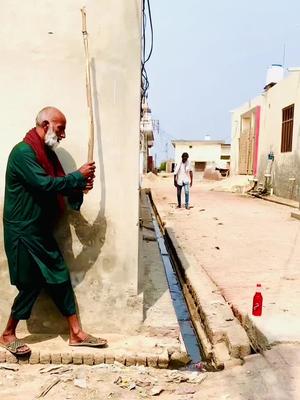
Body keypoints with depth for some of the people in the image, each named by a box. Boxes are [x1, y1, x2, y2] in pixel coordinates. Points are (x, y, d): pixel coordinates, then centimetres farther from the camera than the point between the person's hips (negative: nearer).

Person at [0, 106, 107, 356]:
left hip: (41, 231, 9)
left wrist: (79, 188, -5)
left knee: (61, 278, 8)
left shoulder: (46, 152, 12)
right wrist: (79, 177, -17)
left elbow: (56, 187, 14)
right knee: (30, 285, 2)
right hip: (23, 231, -9)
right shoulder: (23, 152, -17)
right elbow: (45, 184, -27)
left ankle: (76, 333, 18)